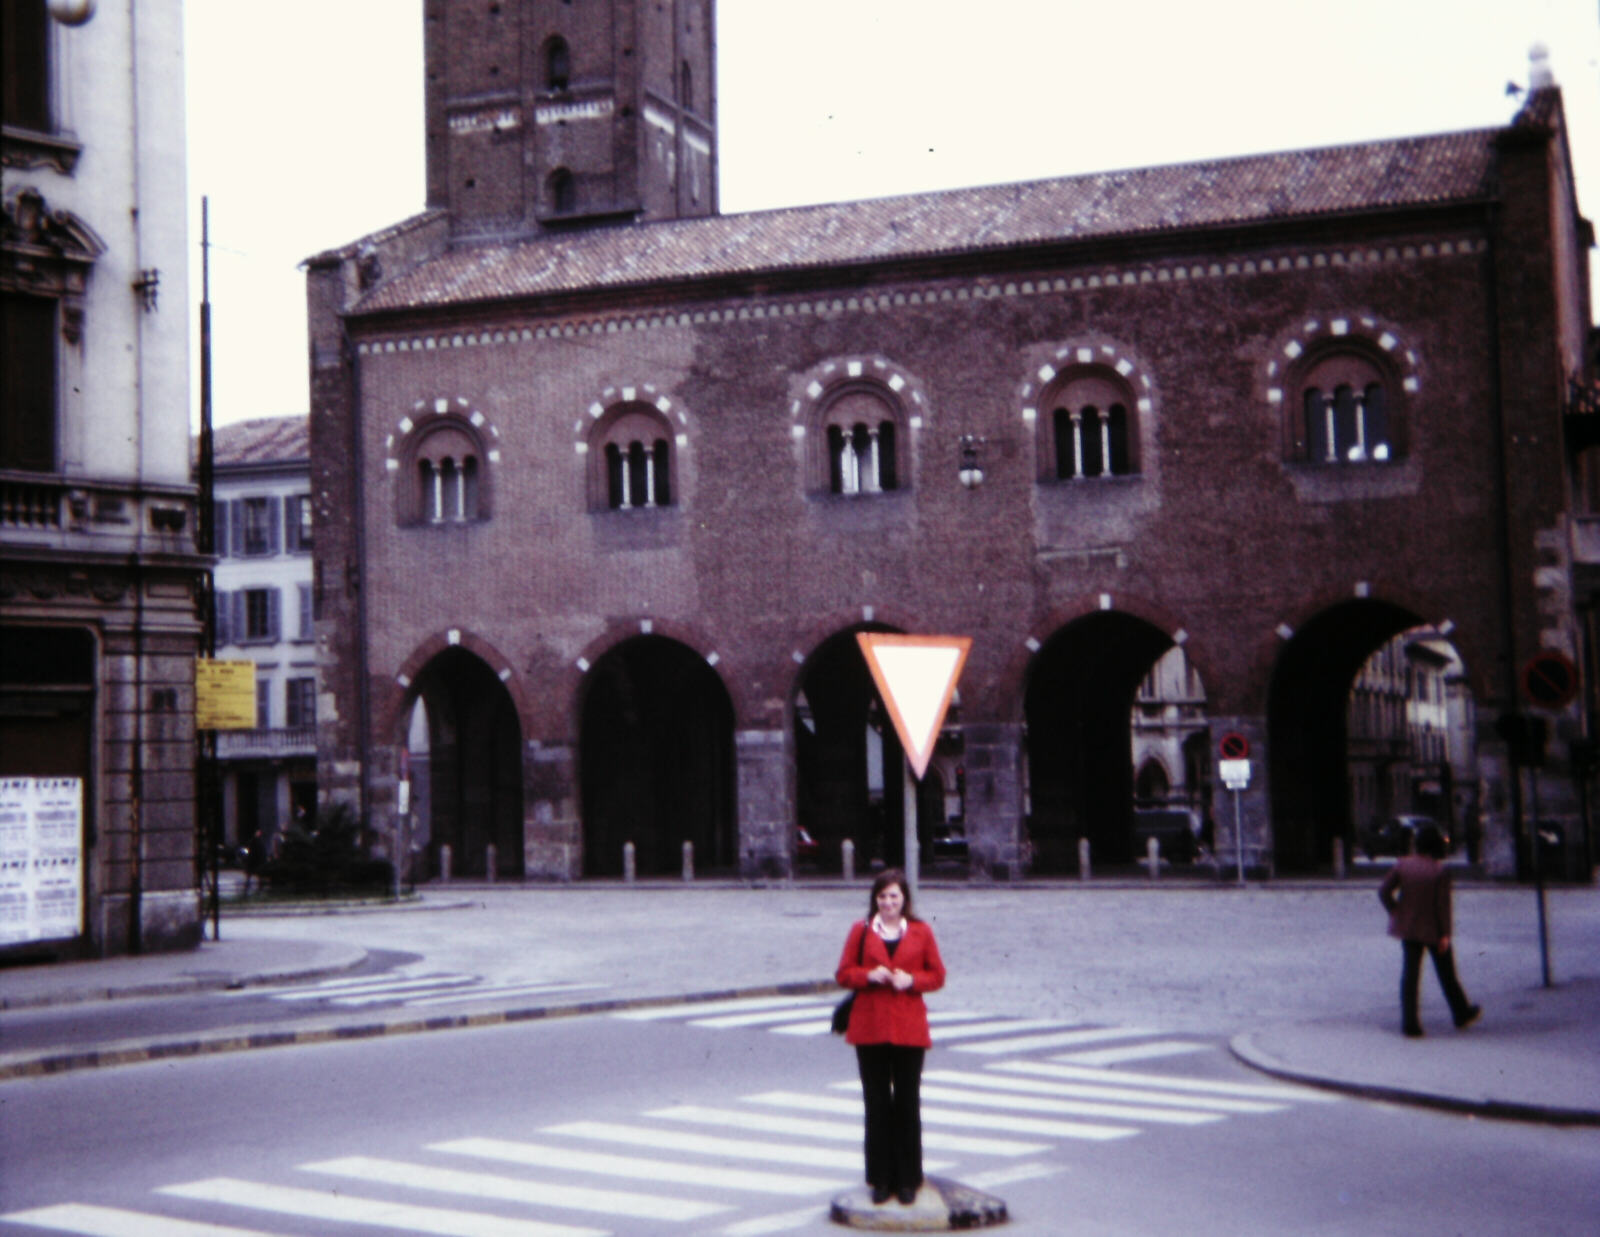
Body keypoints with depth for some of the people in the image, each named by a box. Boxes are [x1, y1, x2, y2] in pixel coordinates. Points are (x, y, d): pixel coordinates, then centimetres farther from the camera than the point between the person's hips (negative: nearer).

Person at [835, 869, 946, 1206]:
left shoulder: (921, 932, 5)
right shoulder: (861, 931, 6)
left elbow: (937, 976, 7)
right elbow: (844, 974, 7)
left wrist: (910, 980, -11)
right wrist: (870, 975, -12)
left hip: (909, 1029, 0)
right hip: (870, 1028, 0)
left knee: (907, 1103, 2)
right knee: (876, 1104, 4)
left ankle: (908, 1179, 11)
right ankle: (881, 1179, 12)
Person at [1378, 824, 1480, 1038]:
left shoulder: (1403, 865, -5)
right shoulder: (1440, 871, -16)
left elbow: (1384, 891, -5)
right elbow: (1443, 904, -15)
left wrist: (1396, 912, 6)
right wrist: (1445, 934, -9)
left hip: (1408, 928, 3)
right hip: (1433, 930, -3)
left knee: (1409, 973, 6)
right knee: (1446, 973, 14)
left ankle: (1410, 1023, 2)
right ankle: (1462, 1014, 32)